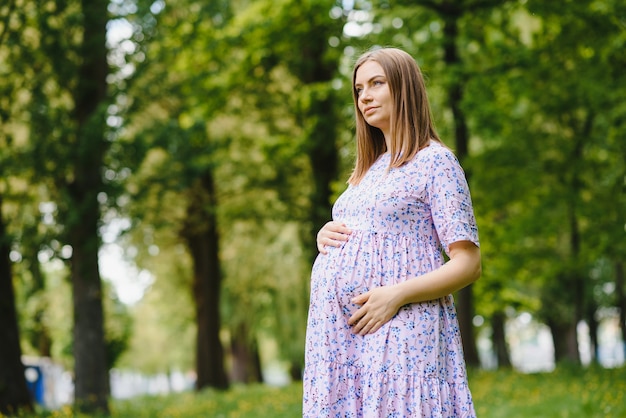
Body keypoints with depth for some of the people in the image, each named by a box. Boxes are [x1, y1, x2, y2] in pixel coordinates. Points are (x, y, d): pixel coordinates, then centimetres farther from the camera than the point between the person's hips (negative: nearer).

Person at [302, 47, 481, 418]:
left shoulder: (435, 161, -1)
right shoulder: (367, 171, 22)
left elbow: (468, 264, -8)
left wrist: (397, 294, -20)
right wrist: (324, 236, 8)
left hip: (400, 330, -7)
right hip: (340, 333, 7)